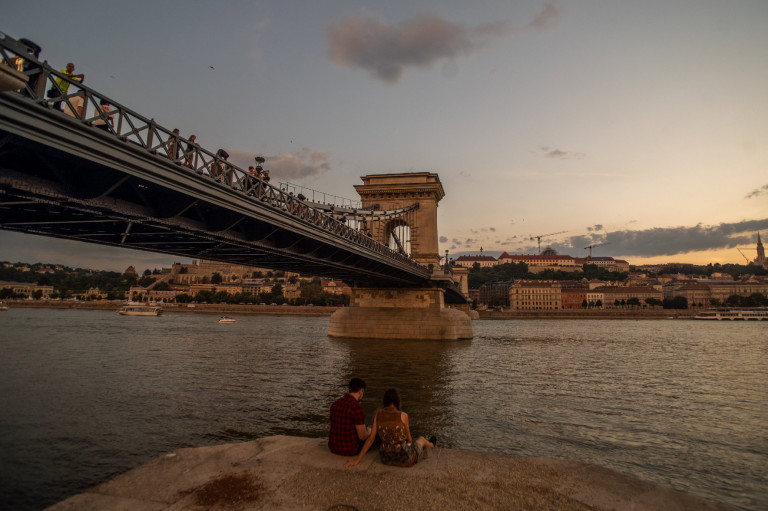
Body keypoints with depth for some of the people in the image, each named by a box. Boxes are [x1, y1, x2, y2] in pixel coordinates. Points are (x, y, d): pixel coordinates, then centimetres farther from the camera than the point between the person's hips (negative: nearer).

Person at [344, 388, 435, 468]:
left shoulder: (378, 414, -6)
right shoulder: (403, 415, -16)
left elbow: (370, 438, -7)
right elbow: (409, 439, -1)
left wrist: (357, 459, -2)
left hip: (386, 459, 3)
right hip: (404, 459, -3)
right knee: (421, 439, 31)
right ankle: (430, 445, 68)